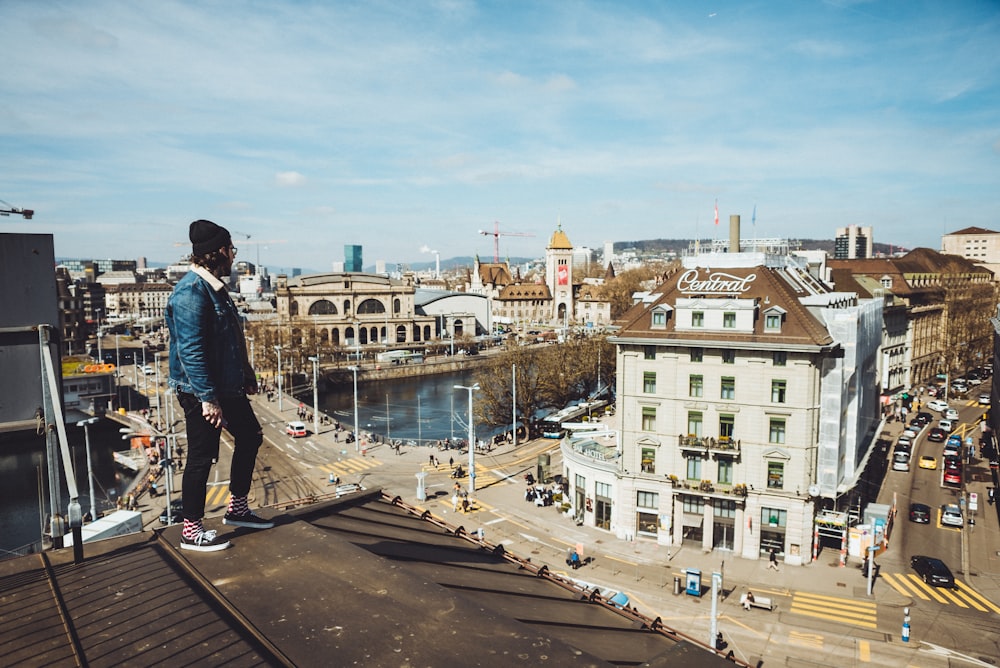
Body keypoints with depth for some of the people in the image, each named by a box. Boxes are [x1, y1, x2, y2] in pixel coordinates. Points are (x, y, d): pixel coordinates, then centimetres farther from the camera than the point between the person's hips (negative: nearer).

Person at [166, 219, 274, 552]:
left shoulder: (214, 287, 11)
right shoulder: (191, 293, -20)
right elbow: (190, 351, -25)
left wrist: (247, 375, 20)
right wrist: (207, 398, -25)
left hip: (228, 386, 10)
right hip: (201, 392, -10)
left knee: (250, 437, 18)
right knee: (202, 458, 1)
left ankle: (237, 509, 32)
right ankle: (192, 532, 17)